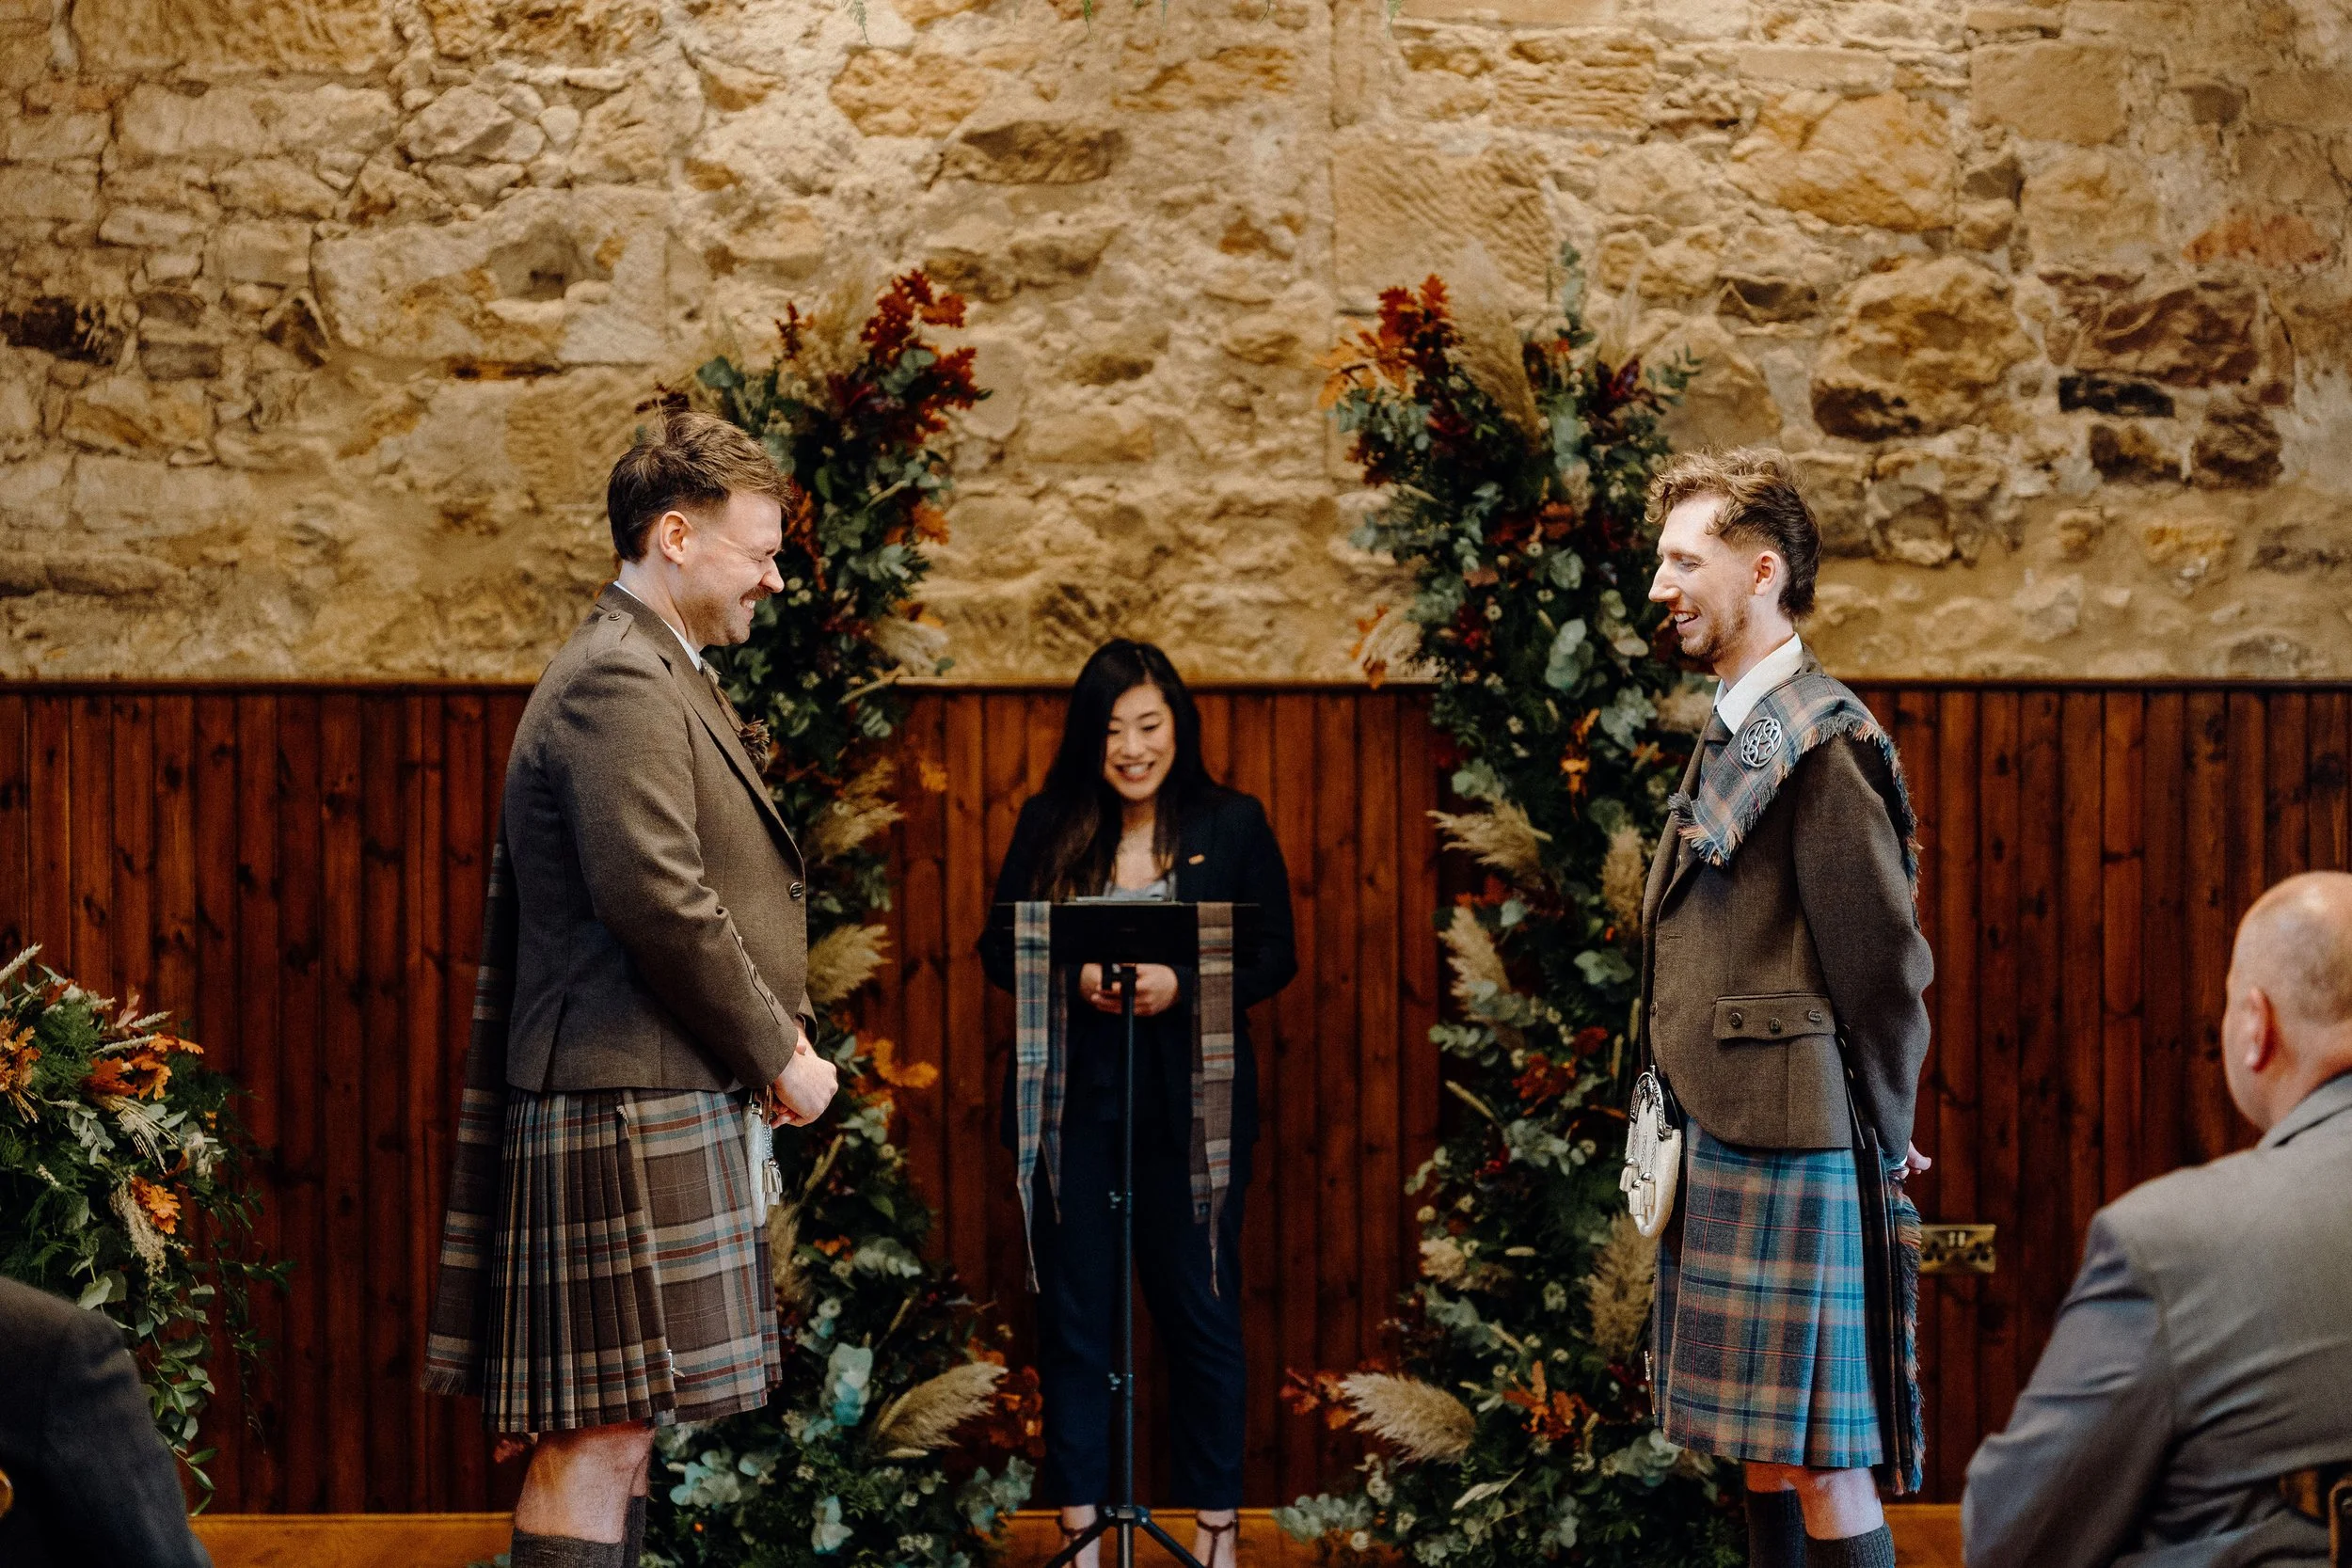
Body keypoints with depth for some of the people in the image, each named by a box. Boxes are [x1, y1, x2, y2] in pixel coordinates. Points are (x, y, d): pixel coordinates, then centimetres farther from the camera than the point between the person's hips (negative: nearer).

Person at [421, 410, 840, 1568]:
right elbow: (657, 900, -22)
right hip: (628, 1105, -11)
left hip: (668, 1103, 11)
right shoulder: (618, 683, -13)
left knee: (619, 1422, 13)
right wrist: (777, 1054, -12)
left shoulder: (657, 676, 21)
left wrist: (776, 1037, 12)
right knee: (598, 1435, -10)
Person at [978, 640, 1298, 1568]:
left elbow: (1275, 958, -1)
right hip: (1072, 1101, 2)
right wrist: (1076, 979, -15)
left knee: (1201, 1314, 5)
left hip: (1192, 1107, -1)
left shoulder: (1233, 825, 1)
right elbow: (1000, 950, 5)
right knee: (1072, 1314, 7)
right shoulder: (1047, 825, 5)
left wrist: (1180, 987, -18)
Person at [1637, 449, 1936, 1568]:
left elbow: (1883, 955, -14)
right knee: (1762, 1443, 14)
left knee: (1818, 1453, -6)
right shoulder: (1735, 732, 16)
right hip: (1722, 1138, 10)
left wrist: (1883, 1136, -6)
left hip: (1792, 1141, -10)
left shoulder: (1820, 741, -15)